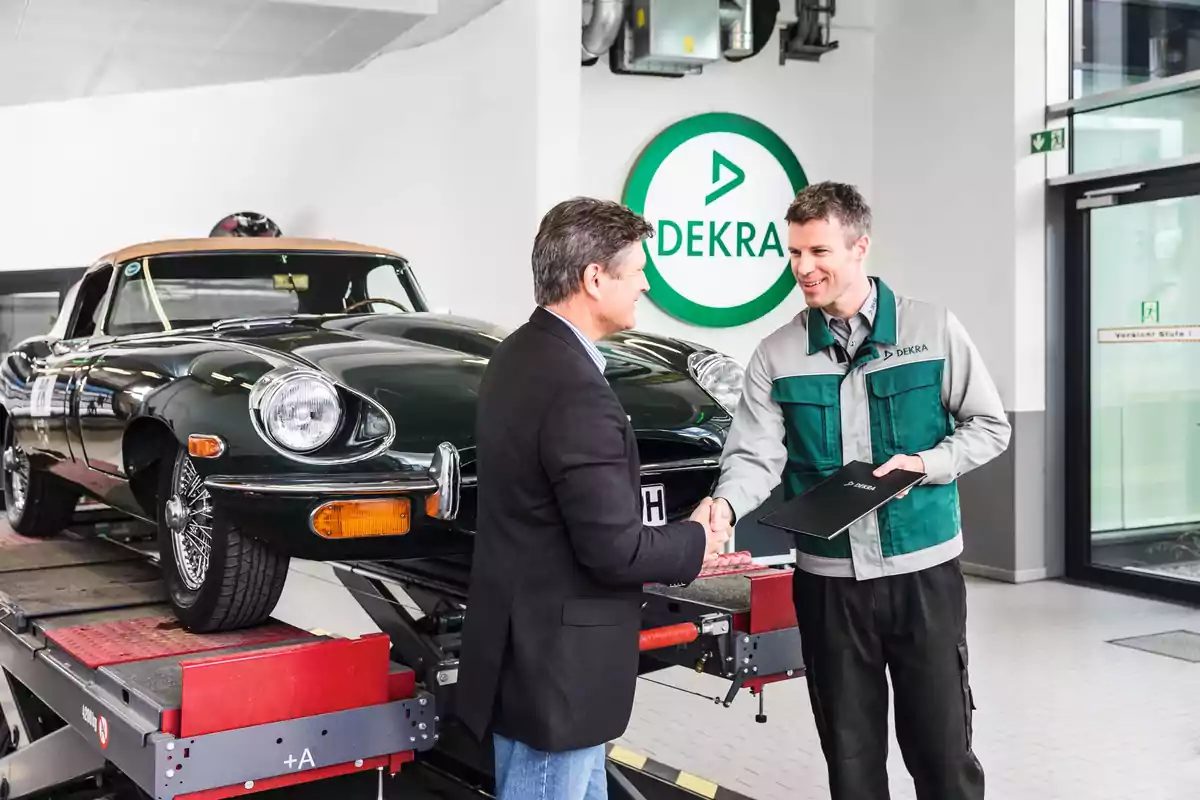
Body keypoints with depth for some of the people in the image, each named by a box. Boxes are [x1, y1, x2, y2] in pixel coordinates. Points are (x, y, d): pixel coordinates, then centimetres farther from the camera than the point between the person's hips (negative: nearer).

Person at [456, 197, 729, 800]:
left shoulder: (519, 355, 5)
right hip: (552, 662, -10)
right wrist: (695, 543, -5)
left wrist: (674, 537, 9)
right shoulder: (576, 391, -26)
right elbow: (613, 549, -24)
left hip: (527, 645, 10)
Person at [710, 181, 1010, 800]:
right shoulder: (776, 356, 1)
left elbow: (990, 426, 3)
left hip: (924, 570, -1)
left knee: (941, 746, 7)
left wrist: (925, 465, -14)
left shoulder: (934, 329, -2)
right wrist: (725, 505, -28)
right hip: (828, 579, 2)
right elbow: (756, 454, -7)